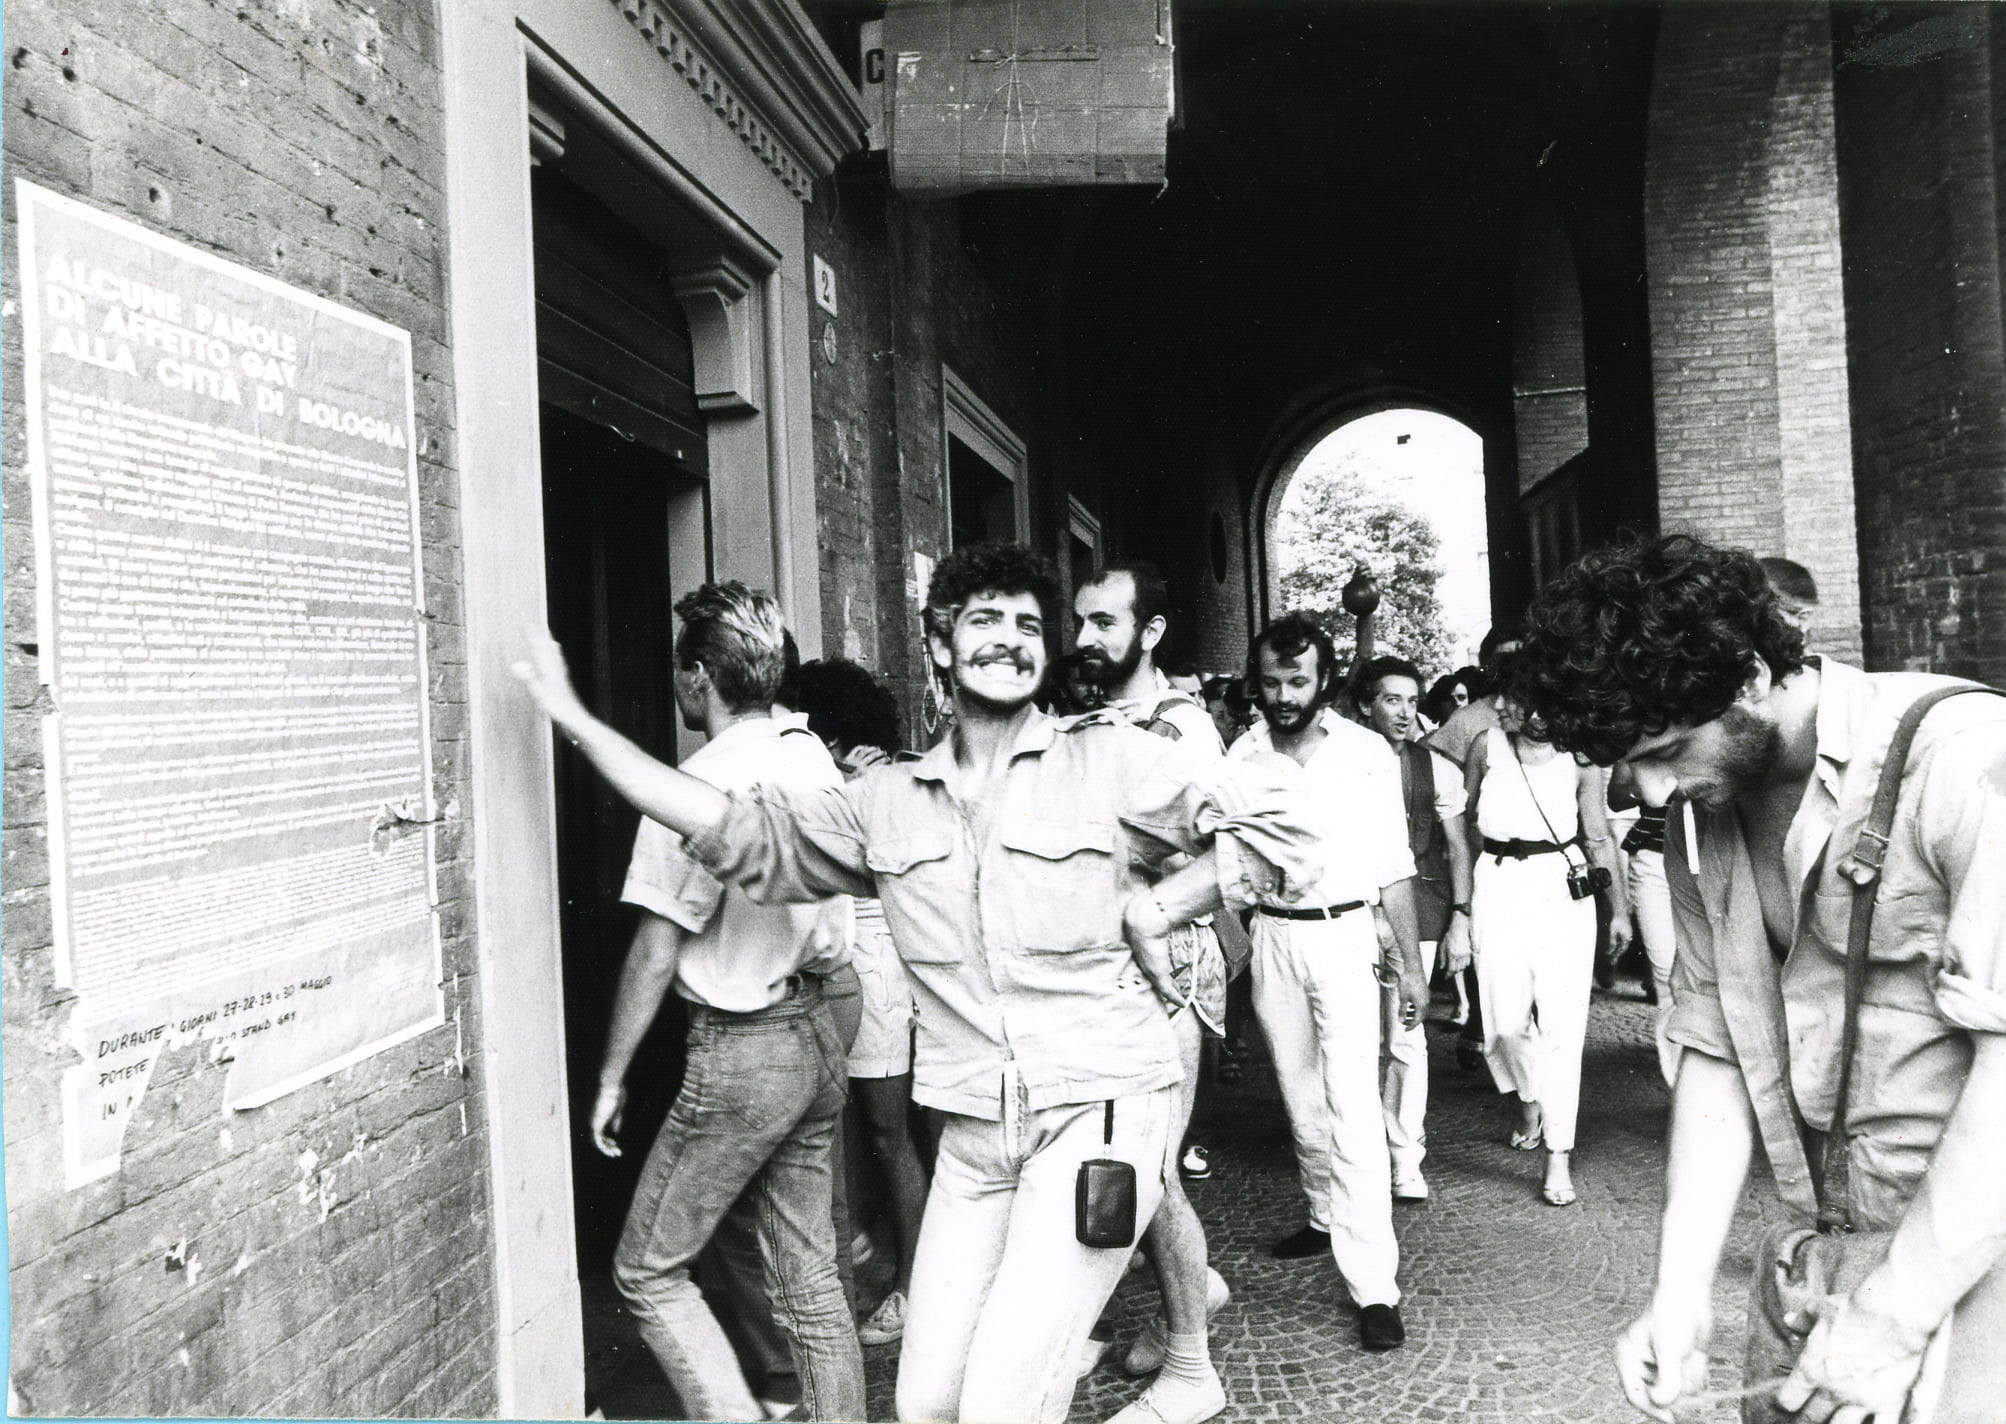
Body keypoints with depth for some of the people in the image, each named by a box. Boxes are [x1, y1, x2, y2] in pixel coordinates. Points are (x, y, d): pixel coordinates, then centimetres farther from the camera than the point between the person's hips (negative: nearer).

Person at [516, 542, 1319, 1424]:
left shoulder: (1107, 761, -2)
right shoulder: (888, 802, 10)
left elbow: (1277, 823, -4)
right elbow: (740, 833, 10)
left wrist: (1150, 910, -8)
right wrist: (579, 724, 10)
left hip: (1098, 1111, -5)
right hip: (972, 1133, 5)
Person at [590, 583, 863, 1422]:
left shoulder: (703, 784, -17)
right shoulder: (814, 761, 5)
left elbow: (656, 950, -15)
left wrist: (612, 1077, -7)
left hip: (741, 1054, -8)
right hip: (817, 1040, 8)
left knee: (648, 1272, 7)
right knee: (809, 1274, 15)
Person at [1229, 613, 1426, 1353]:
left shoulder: (1367, 754, -4)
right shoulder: (1242, 755, 3)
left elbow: (1393, 865, 0)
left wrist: (1412, 962, 0)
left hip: (1345, 936, -3)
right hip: (1273, 937, 4)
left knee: (1353, 1106, -10)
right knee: (1301, 1098, 15)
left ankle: (1374, 1286, -10)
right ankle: (1327, 1218, 36)